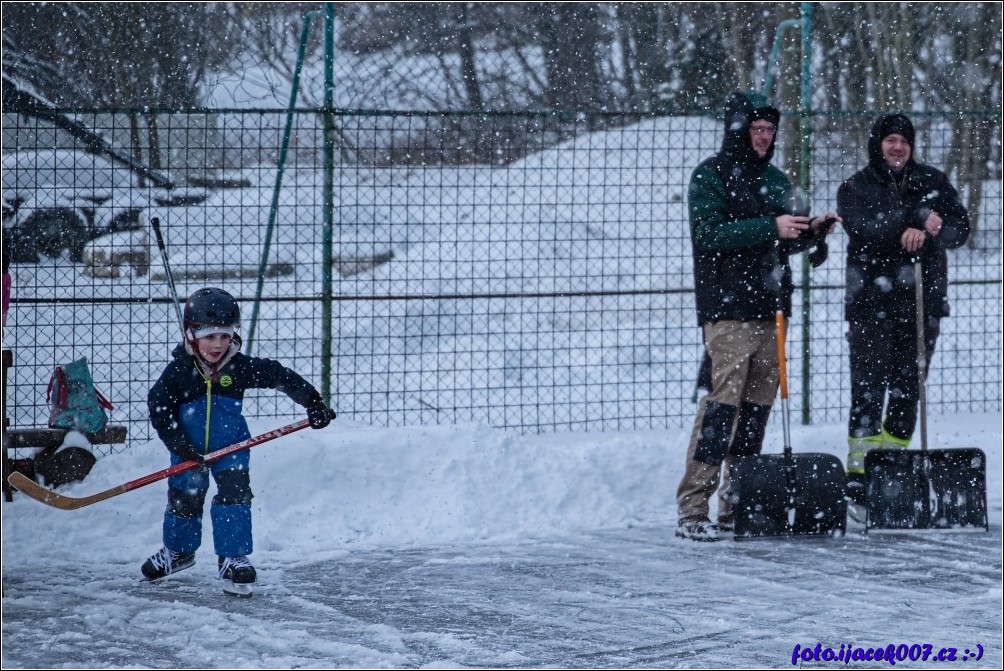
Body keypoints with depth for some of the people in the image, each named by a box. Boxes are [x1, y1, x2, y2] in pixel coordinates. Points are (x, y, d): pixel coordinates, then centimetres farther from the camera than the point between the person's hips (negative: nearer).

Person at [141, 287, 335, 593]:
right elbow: (159, 408, -14)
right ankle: (179, 551, 35)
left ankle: (233, 557, -6)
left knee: (234, 496, -12)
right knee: (183, 498, 11)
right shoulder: (178, 371, -17)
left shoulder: (240, 367, -14)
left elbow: (280, 376, -8)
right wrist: (180, 446, -18)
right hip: (190, 450, 0)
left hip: (231, 446, 0)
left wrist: (313, 402, -10)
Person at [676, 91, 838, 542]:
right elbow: (710, 234, -15)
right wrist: (771, 227, -19)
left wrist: (811, 231, 5)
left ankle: (737, 505, 12)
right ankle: (692, 508, -16)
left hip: (770, 309, 7)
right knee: (724, 399, -15)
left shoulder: (776, 181, 19)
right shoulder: (710, 176, -2)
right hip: (727, 308, -7)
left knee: (758, 403, 6)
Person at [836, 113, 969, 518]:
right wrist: (917, 223, -21)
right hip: (871, 302, -3)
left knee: (908, 389, 4)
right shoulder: (855, 189, 5)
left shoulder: (932, 182, 12)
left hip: (923, 301, 3)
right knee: (868, 389, -9)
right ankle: (859, 480, -10)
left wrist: (925, 232, -17)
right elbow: (862, 231, -14)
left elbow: (959, 228, 3)